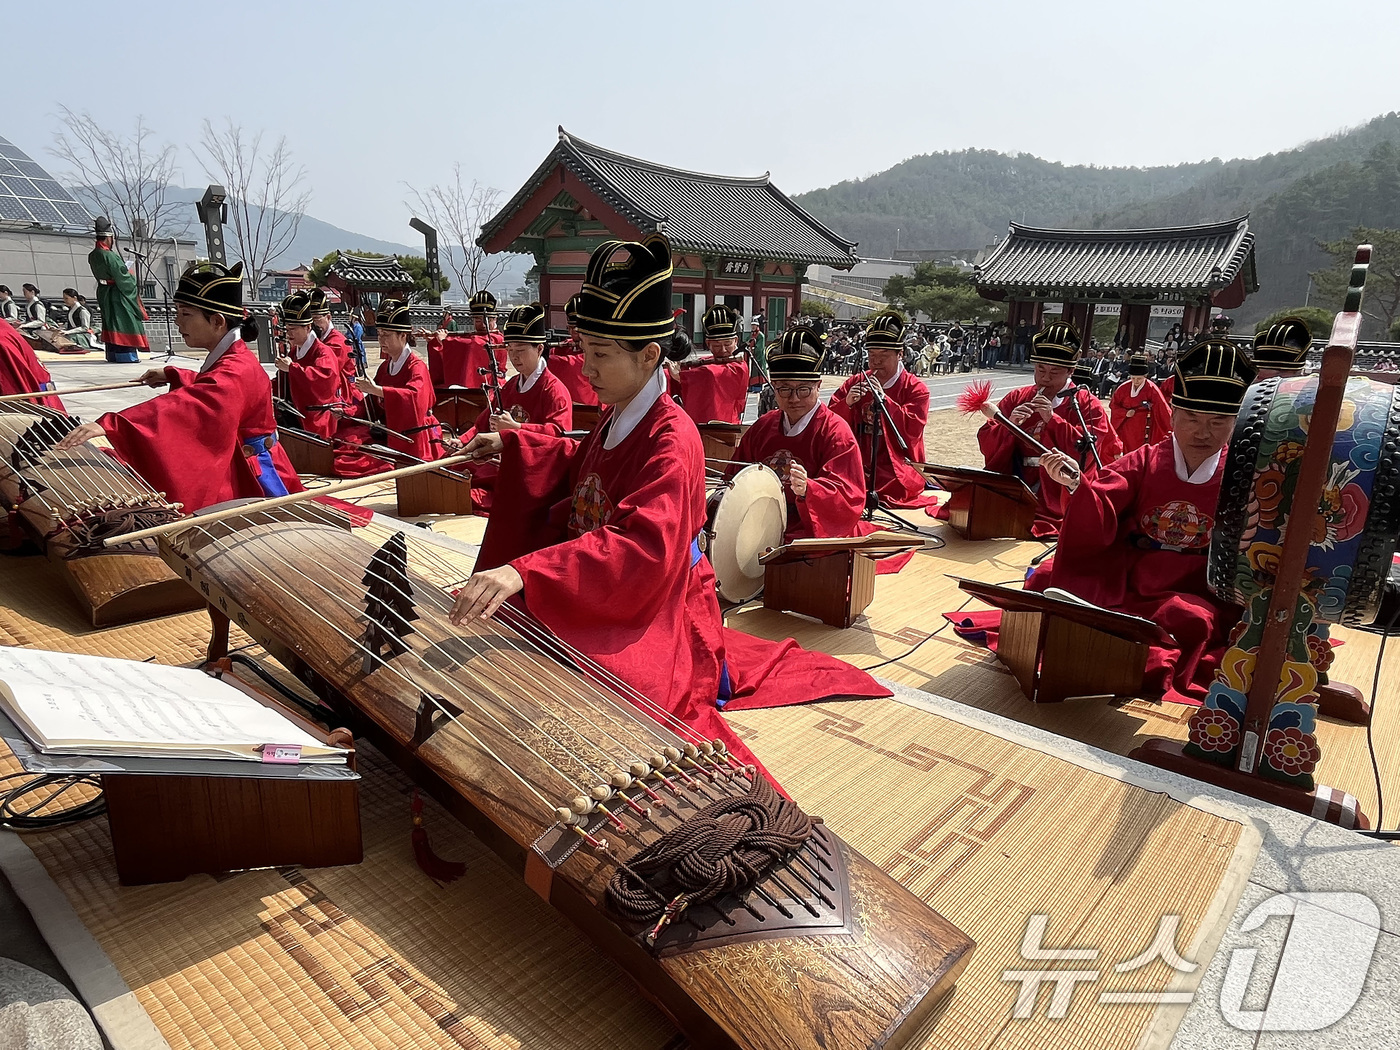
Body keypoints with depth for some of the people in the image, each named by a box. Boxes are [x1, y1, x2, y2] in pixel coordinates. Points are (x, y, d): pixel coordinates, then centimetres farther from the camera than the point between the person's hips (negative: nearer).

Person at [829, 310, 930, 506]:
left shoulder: (915, 389, 3)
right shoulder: (854, 383, 12)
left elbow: (913, 429, -11)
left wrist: (883, 398, -18)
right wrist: (847, 403, -15)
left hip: (897, 473, -2)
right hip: (858, 470, 2)